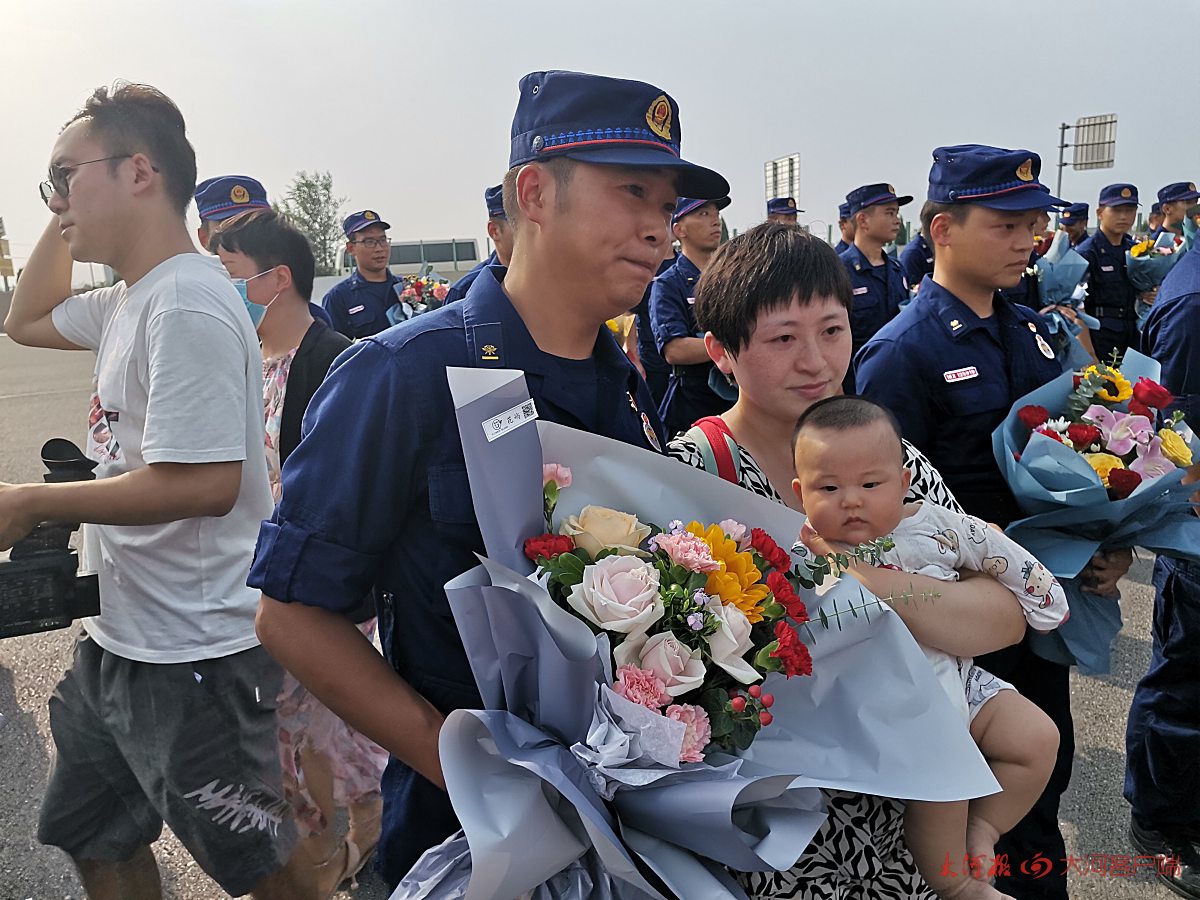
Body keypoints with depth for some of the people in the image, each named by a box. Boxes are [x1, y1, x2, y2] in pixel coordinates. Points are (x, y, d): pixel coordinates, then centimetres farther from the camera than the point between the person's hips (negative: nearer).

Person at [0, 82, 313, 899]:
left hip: (193, 656, -10)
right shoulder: (128, 300, 8)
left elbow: (205, 485, -29)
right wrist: (66, 220, 12)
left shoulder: (186, 306, -22)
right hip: (120, 639, 10)